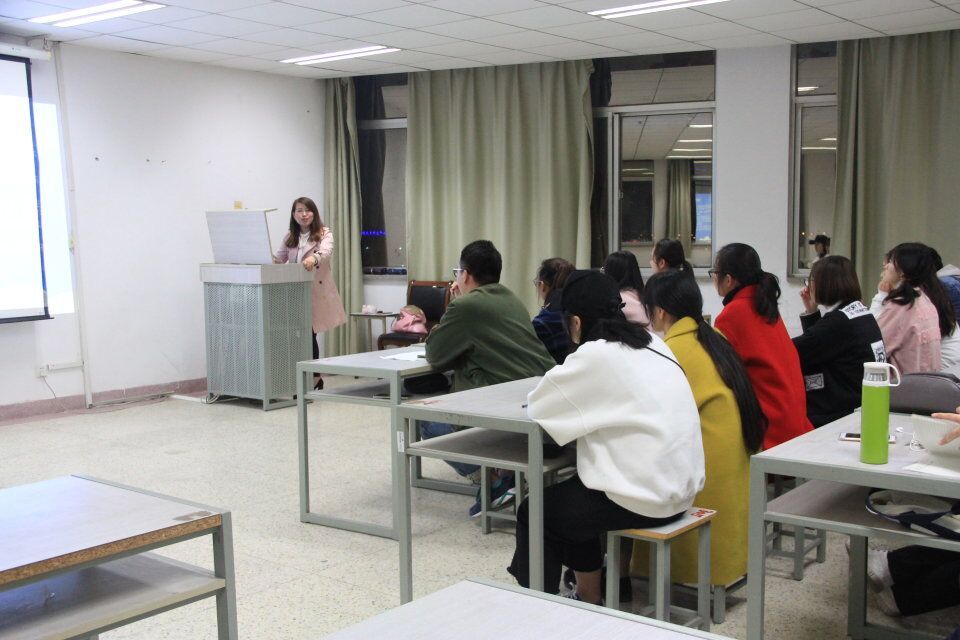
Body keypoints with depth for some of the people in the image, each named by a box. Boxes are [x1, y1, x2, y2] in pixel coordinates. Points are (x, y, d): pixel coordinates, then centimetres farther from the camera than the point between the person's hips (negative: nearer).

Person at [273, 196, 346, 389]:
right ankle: (315, 378, 16)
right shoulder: (289, 236, 15)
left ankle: (313, 377, 7)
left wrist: (313, 258, -44)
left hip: (316, 291, -4)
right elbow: (278, 259, 8)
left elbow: (326, 251, -22)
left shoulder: (324, 233, -2)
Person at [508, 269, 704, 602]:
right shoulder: (651, 344, 8)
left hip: (646, 499, -8)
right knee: (572, 491, 28)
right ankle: (588, 596, 35)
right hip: (678, 487, 8)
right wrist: (578, 398, 11)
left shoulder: (595, 355, -15)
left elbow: (537, 403, -9)